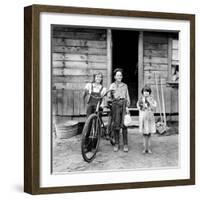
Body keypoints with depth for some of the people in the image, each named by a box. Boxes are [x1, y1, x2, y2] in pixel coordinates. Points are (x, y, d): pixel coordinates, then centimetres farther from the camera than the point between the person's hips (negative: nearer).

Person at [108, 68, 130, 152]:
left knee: (124, 125, -6)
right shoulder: (112, 85, 14)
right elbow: (109, 97, 7)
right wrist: (110, 94, -15)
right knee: (115, 125, -4)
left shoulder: (124, 86, 17)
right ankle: (116, 144, 4)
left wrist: (127, 106, 1)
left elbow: (127, 97, 13)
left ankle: (125, 144, -3)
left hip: (123, 104, 0)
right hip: (115, 104, 0)